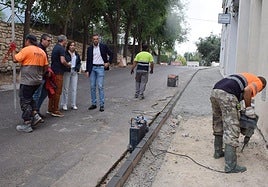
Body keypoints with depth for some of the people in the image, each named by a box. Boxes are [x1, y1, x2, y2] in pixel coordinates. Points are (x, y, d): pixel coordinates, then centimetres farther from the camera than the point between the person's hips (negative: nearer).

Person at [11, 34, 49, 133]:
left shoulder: (26, 49, -11)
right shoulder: (42, 52, 9)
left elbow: (15, 60, -12)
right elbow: (46, 66, 12)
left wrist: (13, 51, 4)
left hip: (27, 81, -7)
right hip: (37, 81, 7)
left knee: (25, 101, 1)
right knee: (29, 98, 24)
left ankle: (27, 125, 5)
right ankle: (35, 115, 11)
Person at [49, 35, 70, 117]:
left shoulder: (55, 47, 16)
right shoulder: (61, 48, -13)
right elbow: (62, 61, -24)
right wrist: (68, 65, -5)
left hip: (53, 71, 9)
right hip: (58, 72, -9)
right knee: (57, 92, -3)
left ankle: (50, 109, 21)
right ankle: (55, 111, 1)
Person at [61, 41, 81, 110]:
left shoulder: (77, 54, 12)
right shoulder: (65, 53, -6)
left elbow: (79, 62, 16)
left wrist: (77, 68, 1)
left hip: (74, 72, 5)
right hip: (67, 72, -5)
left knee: (74, 89, 6)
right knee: (66, 88, 1)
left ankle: (73, 104, 13)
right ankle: (64, 104, 9)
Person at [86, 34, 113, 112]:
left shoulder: (103, 46, 1)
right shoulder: (89, 48, 8)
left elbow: (111, 54, 9)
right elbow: (88, 60, 10)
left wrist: (108, 62, -1)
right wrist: (87, 70, 4)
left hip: (100, 68, -3)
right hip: (92, 68, 4)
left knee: (100, 86, -7)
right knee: (92, 86, 5)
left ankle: (102, 105, -2)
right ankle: (93, 104, 14)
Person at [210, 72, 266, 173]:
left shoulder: (245, 76, 36)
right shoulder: (258, 82, 14)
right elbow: (247, 90, -9)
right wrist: (249, 109, 1)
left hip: (215, 91, 8)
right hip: (227, 95, -8)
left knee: (218, 125, 23)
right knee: (232, 130, -5)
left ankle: (218, 152, 36)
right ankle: (231, 166, -5)